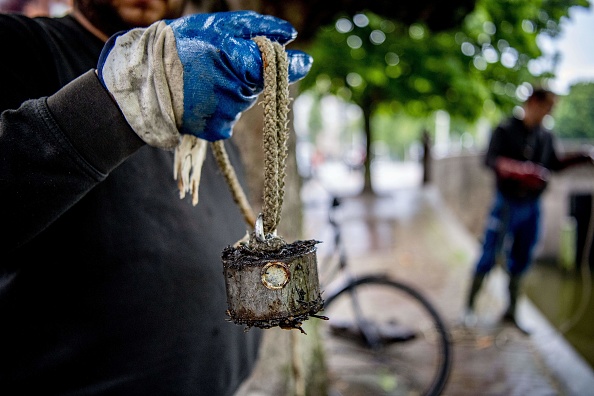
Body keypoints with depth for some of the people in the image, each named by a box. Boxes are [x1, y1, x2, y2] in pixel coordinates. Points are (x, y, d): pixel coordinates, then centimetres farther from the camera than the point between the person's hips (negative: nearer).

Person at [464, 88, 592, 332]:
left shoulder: (546, 136, 8)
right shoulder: (505, 130, -8)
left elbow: (554, 165, 21)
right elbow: (490, 160, -22)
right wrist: (520, 171, -38)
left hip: (531, 208, 5)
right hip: (506, 204, -5)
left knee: (520, 261, 11)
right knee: (489, 257, -3)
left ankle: (511, 312, 24)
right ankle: (470, 306, 11)